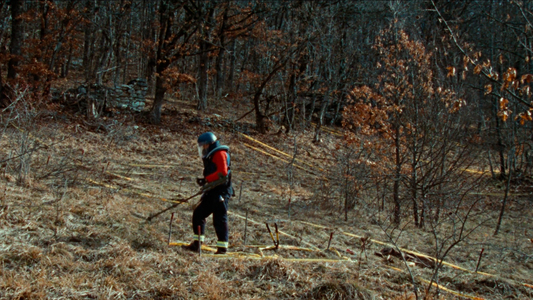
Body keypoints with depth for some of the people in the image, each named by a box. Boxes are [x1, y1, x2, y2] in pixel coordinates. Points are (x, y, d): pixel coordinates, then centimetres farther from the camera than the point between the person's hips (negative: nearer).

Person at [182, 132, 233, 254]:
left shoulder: (219, 153, -9)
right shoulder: (211, 156, 22)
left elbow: (222, 172, -21)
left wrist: (206, 179, -20)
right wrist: (204, 181, 3)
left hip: (221, 192, -10)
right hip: (212, 192, 10)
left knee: (219, 218, -8)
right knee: (198, 213, 9)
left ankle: (222, 247, -2)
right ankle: (196, 243, 15)